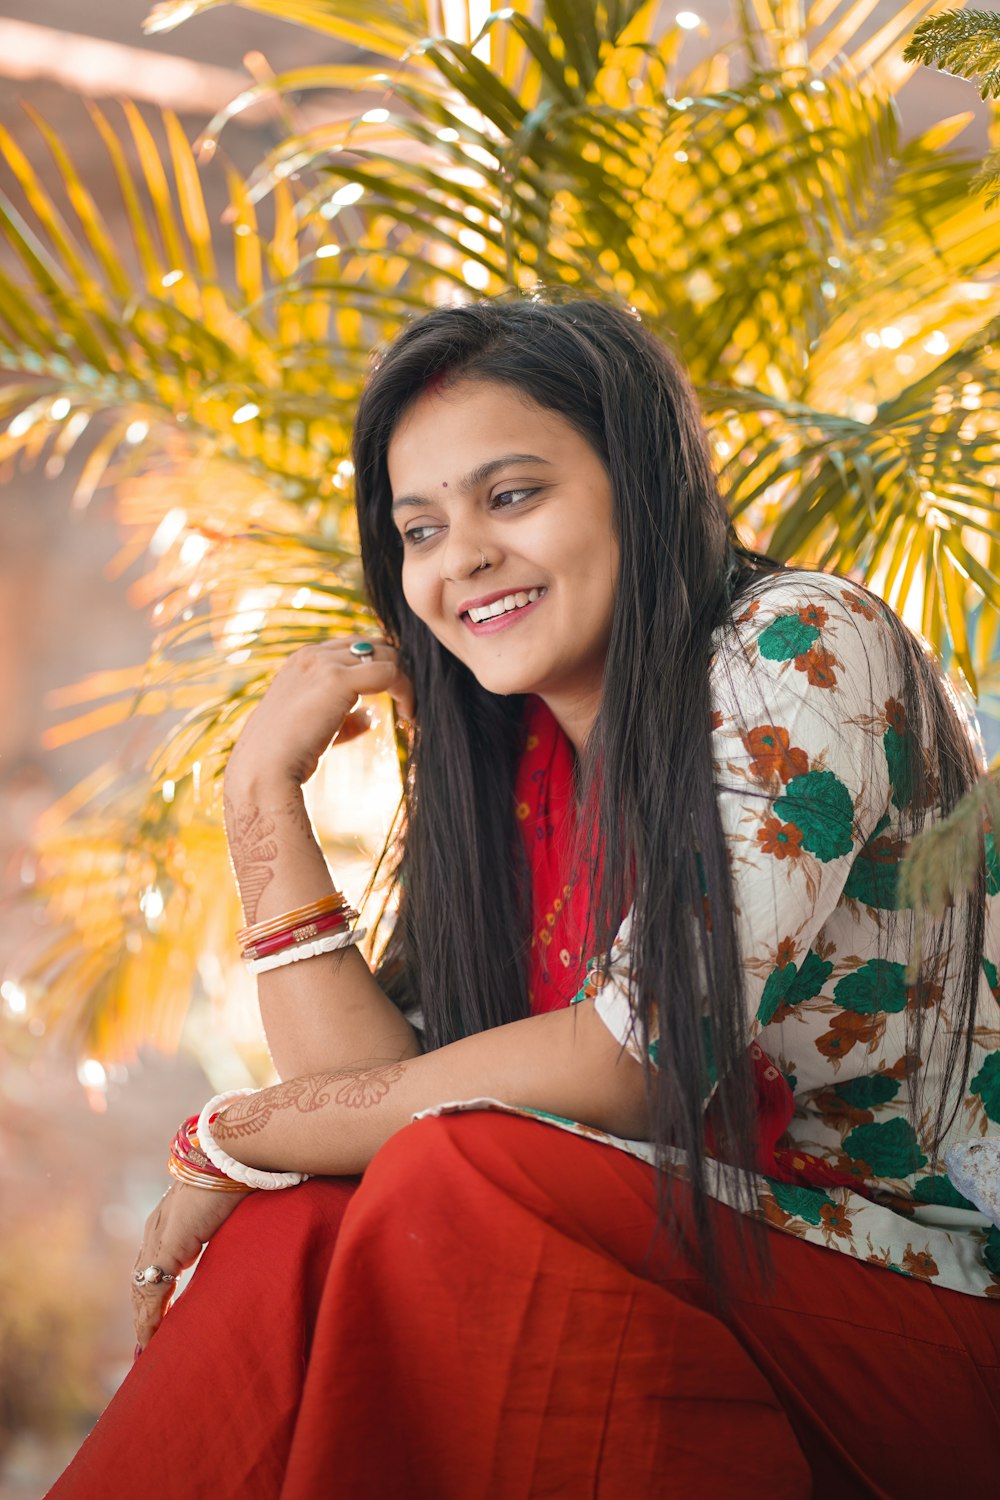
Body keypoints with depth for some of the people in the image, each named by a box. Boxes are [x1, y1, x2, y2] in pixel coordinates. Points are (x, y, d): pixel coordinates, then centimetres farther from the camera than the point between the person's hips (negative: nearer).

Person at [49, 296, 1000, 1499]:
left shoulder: (801, 648, -14)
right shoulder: (501, 767, 7)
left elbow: (636, 1061, -21)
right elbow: (378, 1086, -2)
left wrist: (236, 1137, -12)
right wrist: (264, 794, -7)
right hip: (691, 1262, 5)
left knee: (456, 1188, -27)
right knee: (298, 1229, -19)